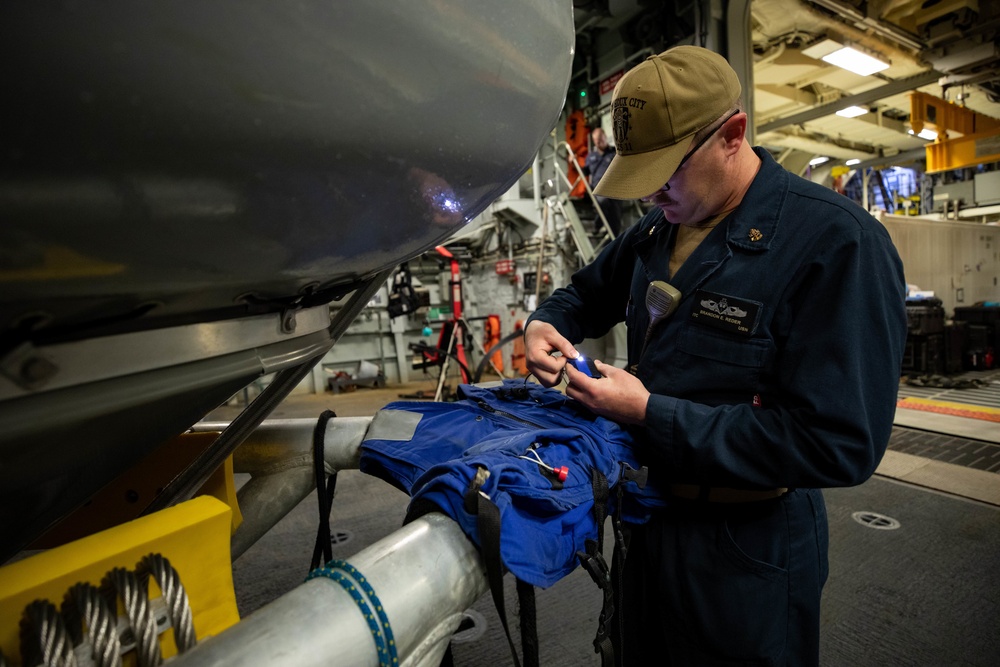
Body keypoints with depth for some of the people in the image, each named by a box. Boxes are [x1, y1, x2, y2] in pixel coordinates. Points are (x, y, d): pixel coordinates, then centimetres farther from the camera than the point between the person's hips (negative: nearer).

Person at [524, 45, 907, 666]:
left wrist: (650, 414, -26)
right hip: (649, 515, 7)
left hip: (748, 548, -6)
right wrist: (547, 324, -6)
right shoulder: (658, 230, 1)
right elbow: (587, 292, 18)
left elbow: (839, 444, -27)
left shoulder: (838, 242, -22)